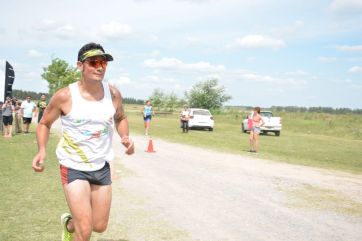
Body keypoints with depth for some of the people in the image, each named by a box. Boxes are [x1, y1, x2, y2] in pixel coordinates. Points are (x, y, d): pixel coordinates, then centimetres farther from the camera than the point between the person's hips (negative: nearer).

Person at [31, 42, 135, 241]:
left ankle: (69, 224, 46)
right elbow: (44, 123, 0)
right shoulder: (65, 96, -15)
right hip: (73, 167, -4)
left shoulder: (113, 94, -5)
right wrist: (41, 150, -18)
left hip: (102, 166, 5)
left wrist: (125, 137, -6)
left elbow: (120, 118, 15)